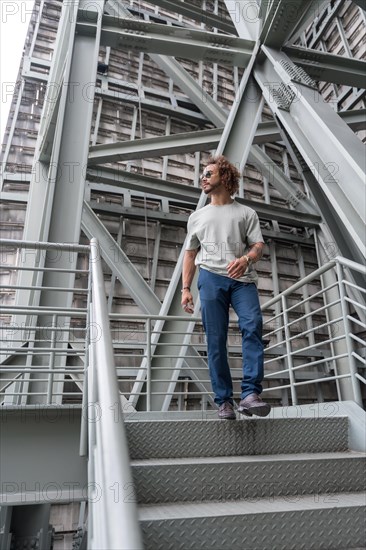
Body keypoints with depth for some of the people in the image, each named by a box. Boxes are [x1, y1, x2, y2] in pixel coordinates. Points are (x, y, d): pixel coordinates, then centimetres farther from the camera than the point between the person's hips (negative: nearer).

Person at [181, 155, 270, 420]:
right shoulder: (197, 216, 24)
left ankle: (250, 394, -20)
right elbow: (190, 254, 21)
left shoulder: (246, 213, 16)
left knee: (253, 326, -23)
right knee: (216, 340, -3)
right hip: (211, 277, 2)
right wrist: (185, 288, 11)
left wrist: (246, 259, -19)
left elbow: (258, 245, 5)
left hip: (243, 279, -1)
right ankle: (224, 401, 3)